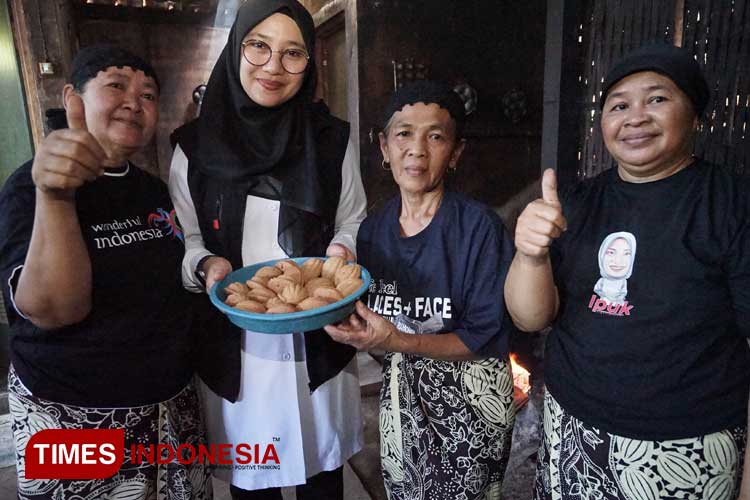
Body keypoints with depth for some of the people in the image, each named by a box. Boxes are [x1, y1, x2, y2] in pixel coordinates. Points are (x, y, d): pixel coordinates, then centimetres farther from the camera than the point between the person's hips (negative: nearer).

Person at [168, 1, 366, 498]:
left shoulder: (333, 139, -2)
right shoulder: (195, 147, -2)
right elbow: (185, 240, 5)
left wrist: (342, 249, -14)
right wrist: (206, 265, -16)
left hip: (319, 340, 0)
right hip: (235, 343, 0)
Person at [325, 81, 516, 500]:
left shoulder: (480, 227, -18)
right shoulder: (372, 229, -2)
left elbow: (483, 338, -17)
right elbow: (367, 322, 6)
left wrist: (399, 342, -29)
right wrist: (346, 324, -15)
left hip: (470, 400, -4)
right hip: (399, 395, 5)